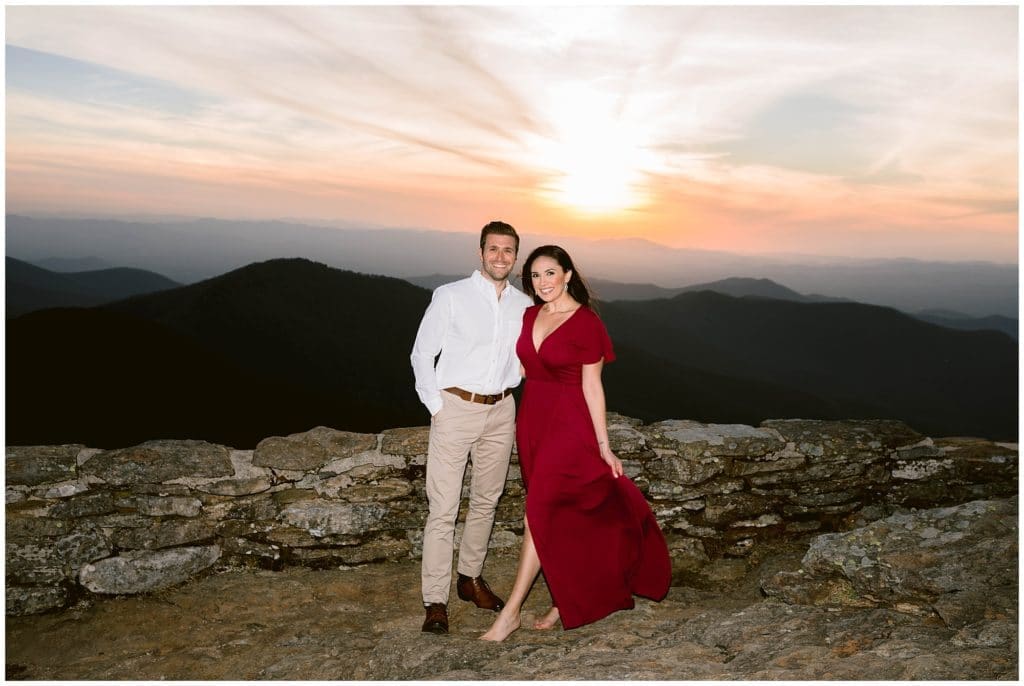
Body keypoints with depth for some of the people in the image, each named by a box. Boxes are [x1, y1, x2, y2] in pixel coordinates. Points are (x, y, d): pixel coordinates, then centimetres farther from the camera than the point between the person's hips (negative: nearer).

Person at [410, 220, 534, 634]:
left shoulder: (523, 305, 5)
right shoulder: (450, 297, -6)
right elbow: (422, 354, -2)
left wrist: (507, 396, 9)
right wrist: (436, 406, -7)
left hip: (500, 412, 5)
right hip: (455, 408, -4)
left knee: (486, 501, 14)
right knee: (443, 507, -4)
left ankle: (471, 578, 32)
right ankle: (436, 601, 6)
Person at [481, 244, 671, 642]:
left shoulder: (587, 323, -10)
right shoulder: (529, 316, 7)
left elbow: (591, 387, -8)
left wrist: (603, 445, -6)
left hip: (567, 425, -6)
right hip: (531, 419, 6)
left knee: (541, 512, -7)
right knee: (561, 515, 14)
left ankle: (511, 612, 2)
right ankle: (570, 597, 29)